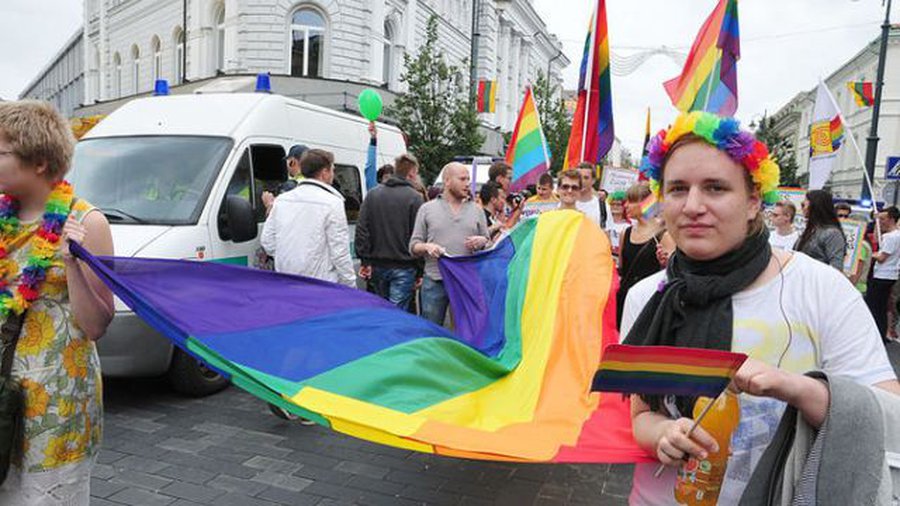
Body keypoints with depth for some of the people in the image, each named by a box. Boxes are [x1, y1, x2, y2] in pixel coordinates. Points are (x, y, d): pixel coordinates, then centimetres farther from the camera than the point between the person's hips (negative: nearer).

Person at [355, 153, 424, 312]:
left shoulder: (372, 194, 6)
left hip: (377, 265, 5)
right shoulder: (414, 198, -9)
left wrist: (365, 260, 6)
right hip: (403, 267, -5)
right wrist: (420, 271, -5)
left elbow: (362, 230, 3)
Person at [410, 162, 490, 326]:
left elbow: (488, 245, 15)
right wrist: (426, 247, -16)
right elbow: (413, 246, 5)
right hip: (435, 281, -2)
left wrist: (482, 242, -7)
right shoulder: (427, 209, 6)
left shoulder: (476, 210, 11)